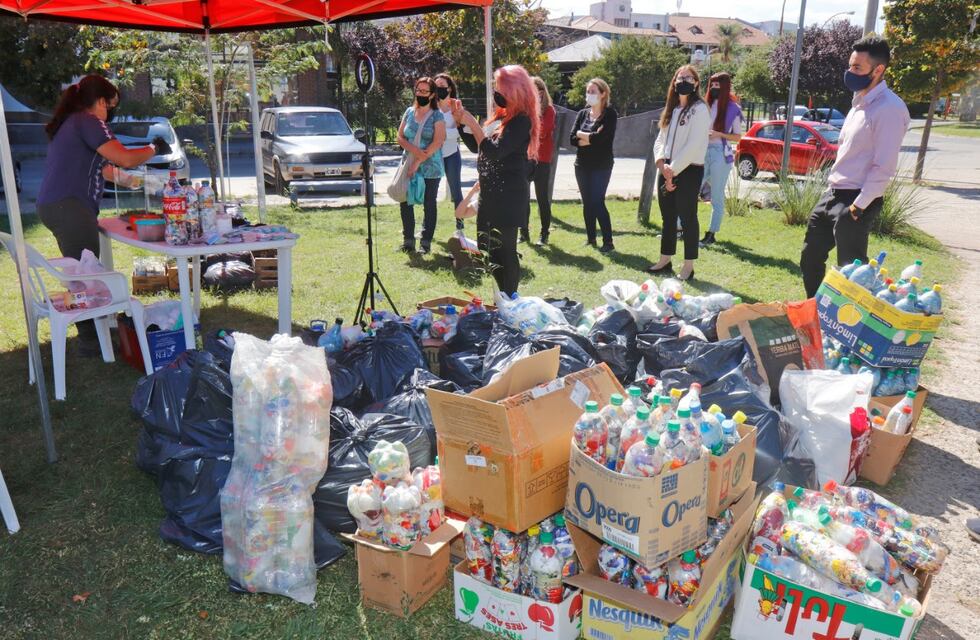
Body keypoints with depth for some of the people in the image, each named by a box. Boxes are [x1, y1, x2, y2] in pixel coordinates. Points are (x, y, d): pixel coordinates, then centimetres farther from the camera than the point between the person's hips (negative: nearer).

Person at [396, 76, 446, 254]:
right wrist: (415, 151, -12)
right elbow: (400, 137, 7)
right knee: (405, 202, 2)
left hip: (430, 168, -4)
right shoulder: (409, 112, 11)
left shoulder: (437, 116, -2)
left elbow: (437, 142, -13)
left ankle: (426, 242, 8)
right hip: (409, 166, 4)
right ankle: (408, 239, 12)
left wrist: (418, 162, -18)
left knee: (429, 205, 2)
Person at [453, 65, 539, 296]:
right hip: (491, 194, 10)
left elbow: (493, 152, -24)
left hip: (508, 197, -10)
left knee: (505, 251, -3)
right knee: (486, 247, 16)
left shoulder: (521, 121, -15)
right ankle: (504, 298, 27)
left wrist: (472, 123, -19)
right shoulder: (502, 117, 13)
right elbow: (477, 147, 21)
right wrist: (460, 121, 11)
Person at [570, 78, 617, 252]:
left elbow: (602, 137, -19)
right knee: (587, 203, 8)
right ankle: (590, 238, 19)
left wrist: (582, 135, -6)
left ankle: (608, 241, -4)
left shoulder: (610, 113, -5)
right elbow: (572, 139, -1)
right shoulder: (582, 114, 9)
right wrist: (592, 138, -14)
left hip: (602, 166, -5)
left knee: (598, 202, -10)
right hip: (582, 165, 5)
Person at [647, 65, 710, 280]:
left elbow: (693, 145, -16)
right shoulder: (671, 109, 15)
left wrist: (673, 169, -16)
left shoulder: (699, 109, -7)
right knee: (668, 218, 13)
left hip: (689, 171, -7)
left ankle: (688, 266, 3)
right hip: (667, 171, 7)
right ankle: (665, 260, 24)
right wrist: (662, 164, -7)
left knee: (687, 218, -2)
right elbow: (660, 139, 11)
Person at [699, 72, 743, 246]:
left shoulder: (732, 108, -1)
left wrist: (719, 134, -14)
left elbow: (738, 137, 1)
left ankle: (711, 234, 7)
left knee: (717, 198, 2)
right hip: (704, 152, 5)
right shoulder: (707, 105, 12)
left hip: (720, 155, -5)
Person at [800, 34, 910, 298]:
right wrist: (835, 192, 15)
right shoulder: (859, 102, 13)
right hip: (833, 194, 9)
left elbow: (884, 167, -19)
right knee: (810, 258, 16)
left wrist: (858, 207, -18)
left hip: (855, 201, -9)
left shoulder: (890, 108, -16)